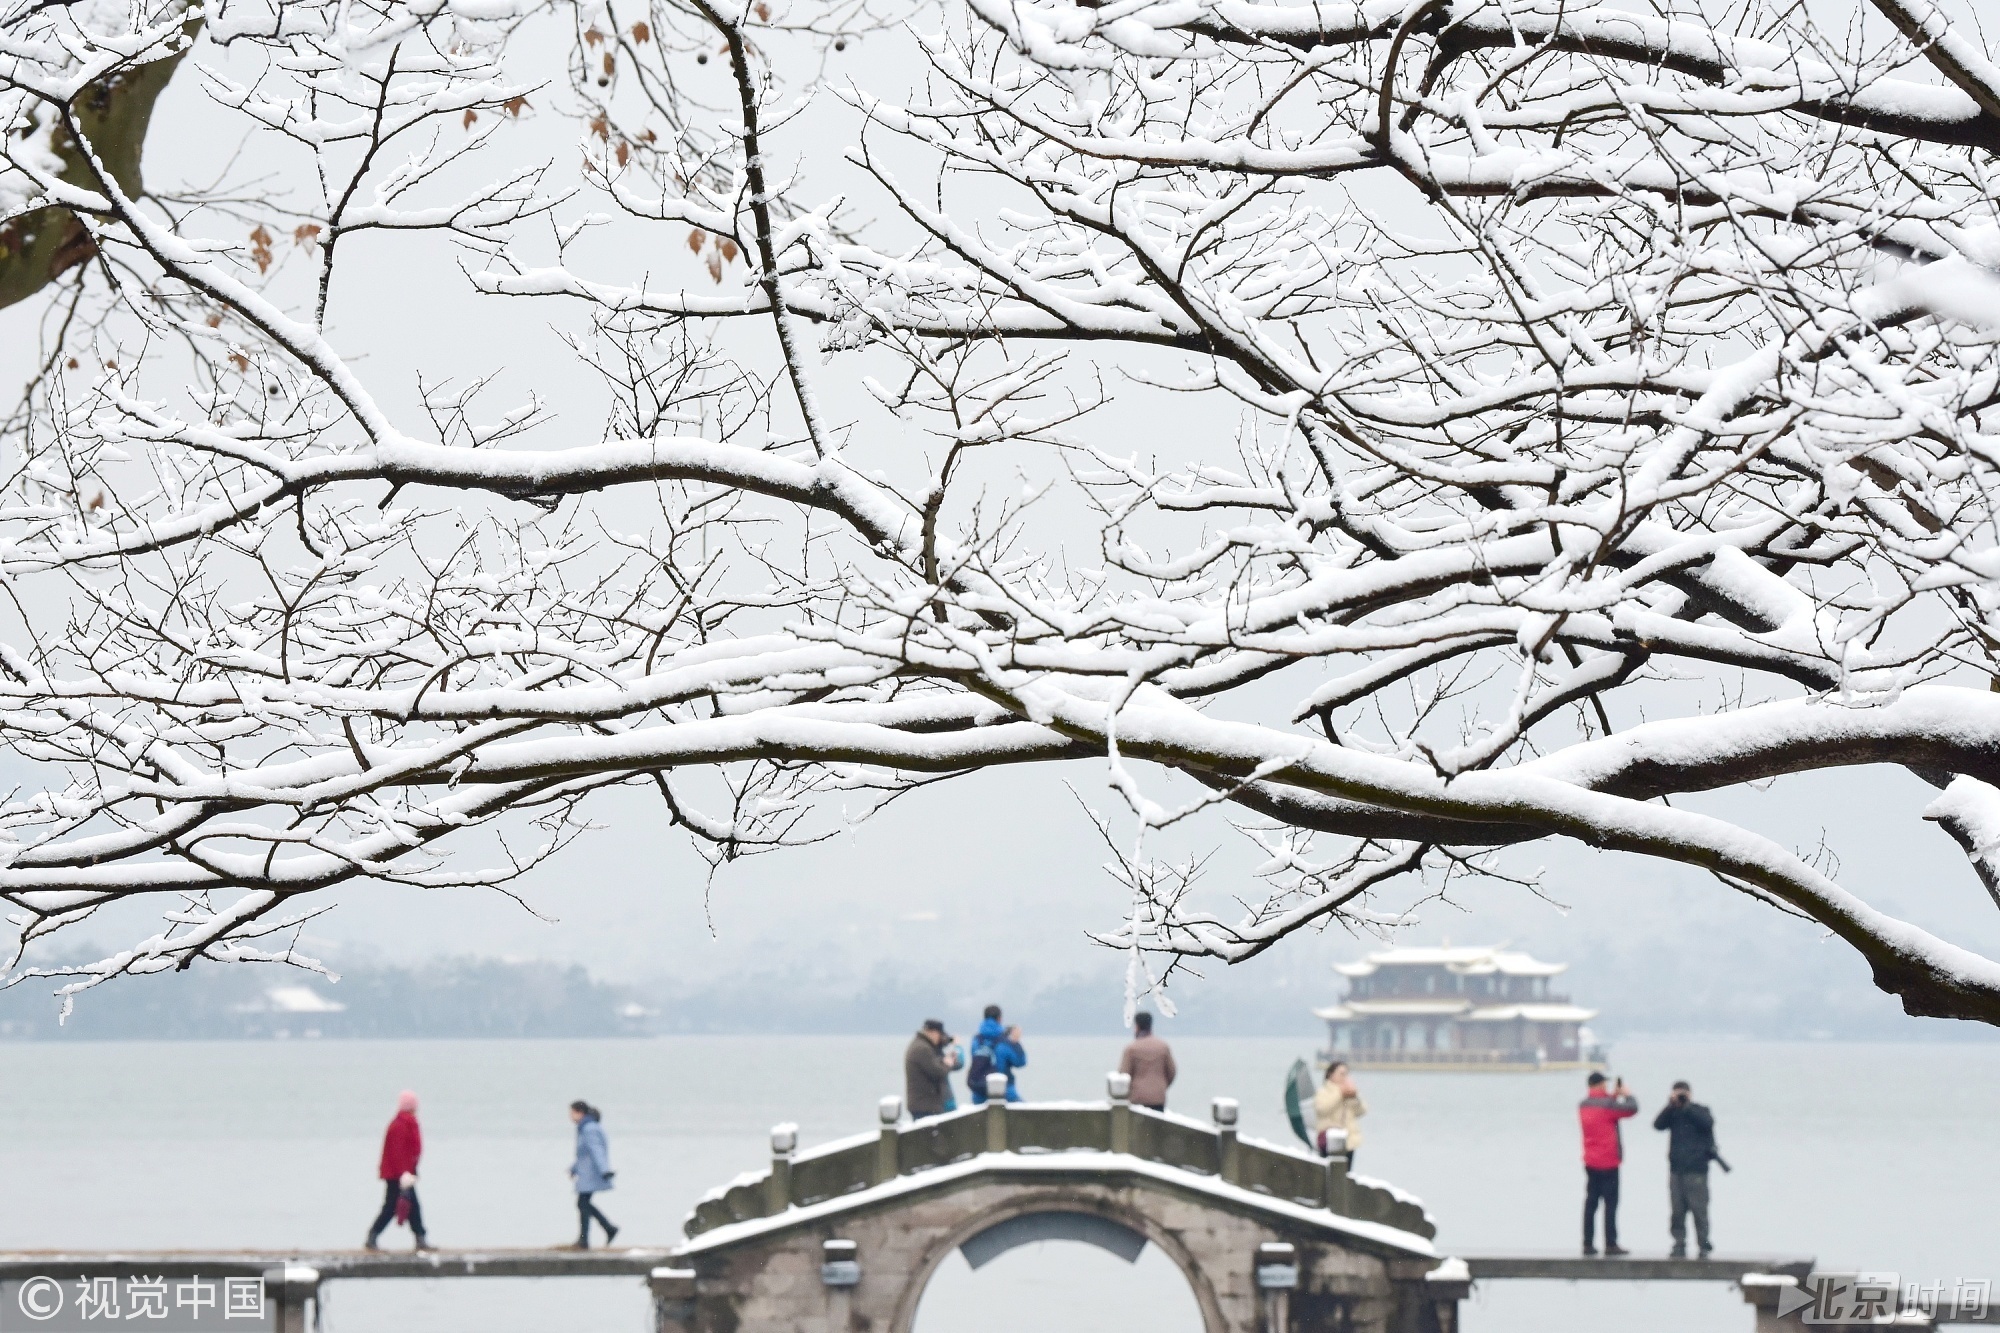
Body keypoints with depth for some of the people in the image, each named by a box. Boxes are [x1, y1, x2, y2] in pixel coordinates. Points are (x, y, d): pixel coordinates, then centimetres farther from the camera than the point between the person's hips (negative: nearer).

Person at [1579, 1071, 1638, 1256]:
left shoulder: (1584, 1105, 7)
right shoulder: (1607, 1105, -15)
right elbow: (1632, 1108, -11)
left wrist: (1613, 1095, 15)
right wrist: (1626, 1094, 6)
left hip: (1590, 1163, 7)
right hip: (1608, 1162, -7)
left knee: (1591, 1202, 8)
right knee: (1610, 1203, -4)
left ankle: (1588, 1243, 6)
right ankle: (1611, 1244, -7)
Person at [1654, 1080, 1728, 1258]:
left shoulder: (1700, 1111, 4)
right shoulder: (1672, 1113, 12)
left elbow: (1707, 1122, -16)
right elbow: (1658, 1124, -4)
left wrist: (1687, 1106, -13)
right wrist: (1670, 1106, -12)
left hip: (1696, 1168, -4)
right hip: (1676, 1168, 4)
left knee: (1699, 1209, -6)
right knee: (1677, 1210, 2)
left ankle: (1704, 1245, -1)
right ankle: (1679, 1244, 6)